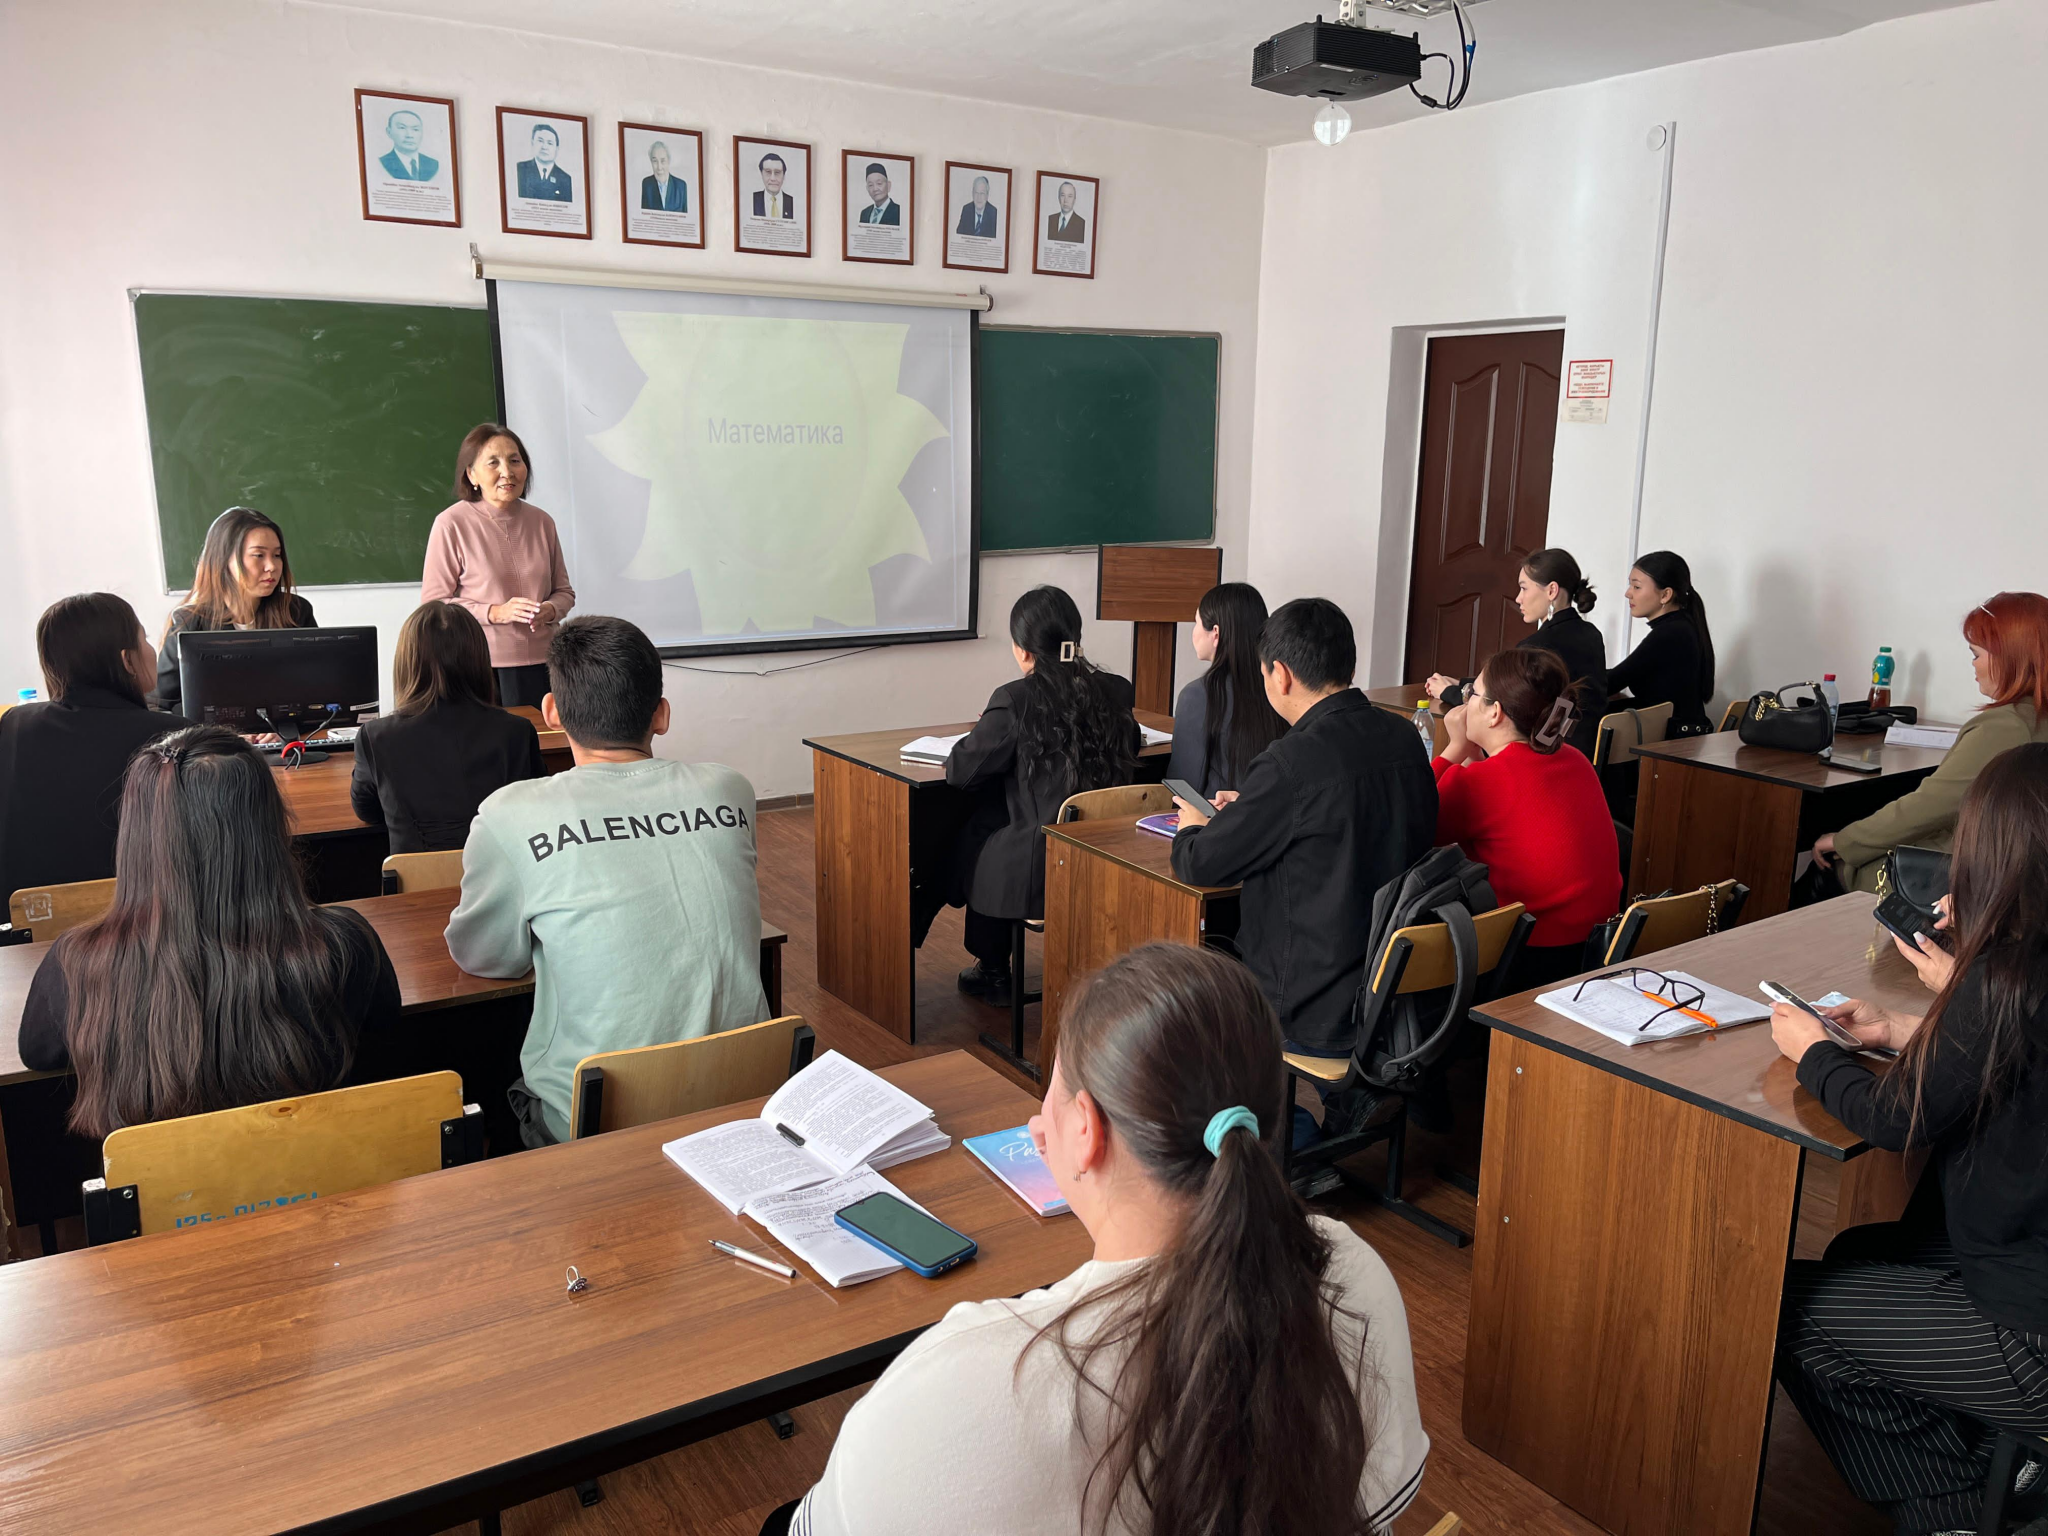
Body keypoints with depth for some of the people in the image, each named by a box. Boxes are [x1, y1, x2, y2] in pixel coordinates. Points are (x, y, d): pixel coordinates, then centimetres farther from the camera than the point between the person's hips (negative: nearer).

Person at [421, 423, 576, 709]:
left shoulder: (541, 522, 7)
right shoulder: (451, 524, -5)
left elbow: (564, 591, 16)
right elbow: (432, 604, -6)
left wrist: (551, 610, -7)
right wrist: (495, 612, -17)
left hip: (542, 664, 4)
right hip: (482, 667, -3)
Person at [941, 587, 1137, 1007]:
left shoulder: (1015, 700, -17)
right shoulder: (1118, 691, -1)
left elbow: (960, 771, -9)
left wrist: (985, 729, 12)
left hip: (1041, 871, -5)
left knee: (971, 841, 25)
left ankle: (993, 973, 40)